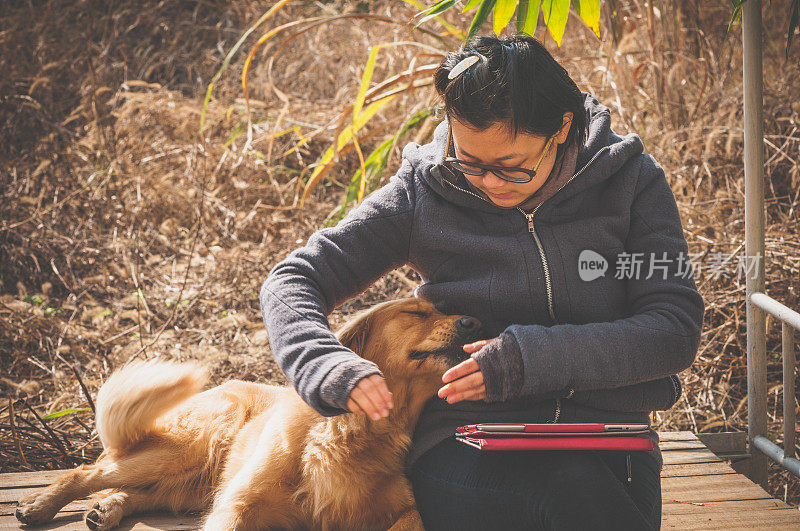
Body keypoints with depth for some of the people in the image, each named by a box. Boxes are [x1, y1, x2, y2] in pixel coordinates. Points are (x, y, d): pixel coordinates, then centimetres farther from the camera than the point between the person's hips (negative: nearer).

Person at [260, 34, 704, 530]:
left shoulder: (631, 181, 2)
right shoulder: (424, 192, 3)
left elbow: (676, 330, -4)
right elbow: (294, 280, 6)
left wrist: (535, 358, -16)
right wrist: (329, 368, -16)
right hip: (465, 439, 0)